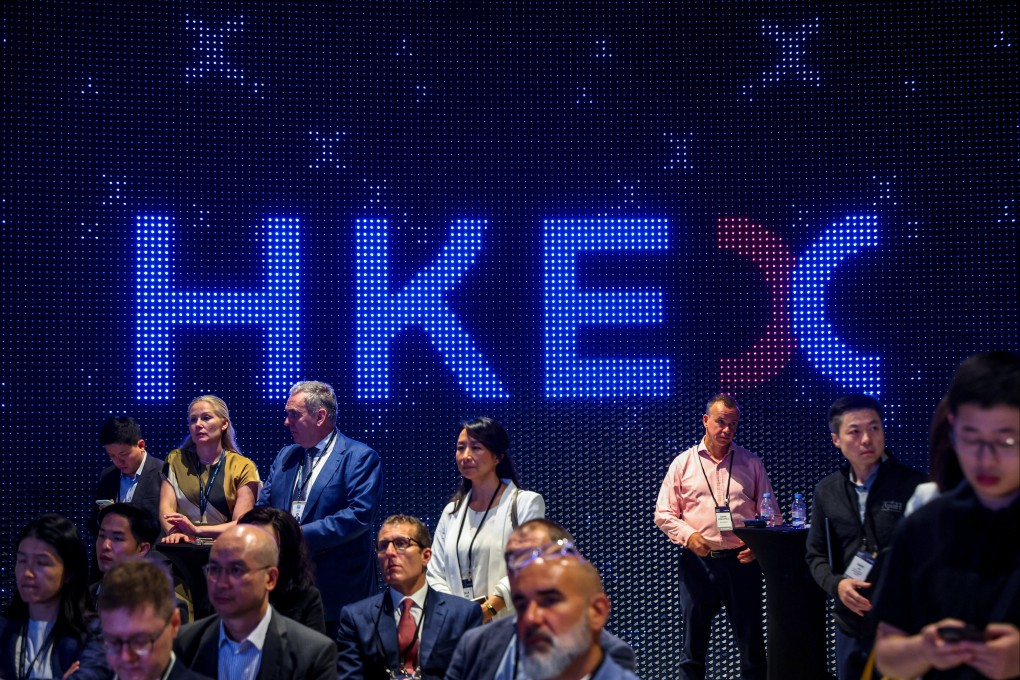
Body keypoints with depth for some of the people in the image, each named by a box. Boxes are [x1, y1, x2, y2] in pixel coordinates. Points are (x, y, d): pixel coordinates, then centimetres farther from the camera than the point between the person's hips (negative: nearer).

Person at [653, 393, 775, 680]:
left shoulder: (751, 463, 8)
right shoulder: (683, 463, 6)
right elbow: (663, 514, 5)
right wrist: (688, 535, -12)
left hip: (742, 561, 0)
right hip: (698, 561, 0)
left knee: (751, 642, 5)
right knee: (693, 644, 5)